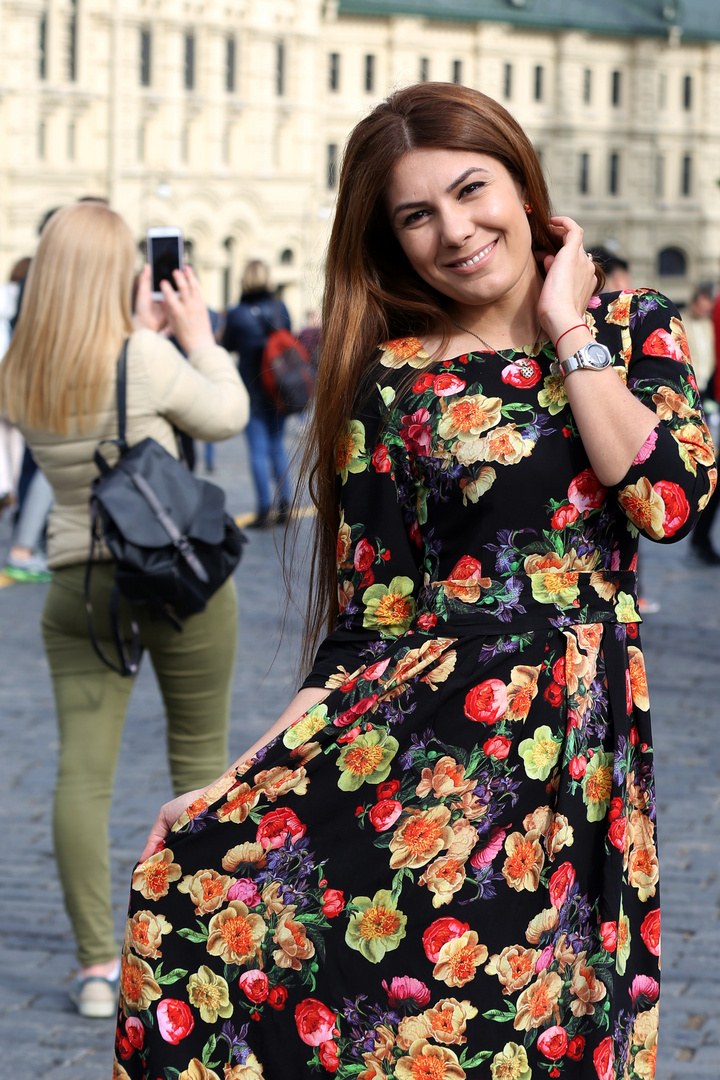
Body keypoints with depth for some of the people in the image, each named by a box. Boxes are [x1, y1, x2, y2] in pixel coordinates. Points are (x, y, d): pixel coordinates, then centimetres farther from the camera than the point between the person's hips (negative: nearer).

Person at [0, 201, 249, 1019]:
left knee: (82, 771, 2)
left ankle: (96, 965, -1)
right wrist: (197, 333, 10)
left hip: (78, 580, 4)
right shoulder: (144, 359, -16)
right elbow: (227, 416, -1)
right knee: (199, 759, 13)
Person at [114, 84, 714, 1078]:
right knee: (193, 877, -19)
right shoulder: (389, 377, 10)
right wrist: (248, 775, 0)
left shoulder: (633, 328, 11)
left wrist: (568, 332, 1)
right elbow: (363, 616, 9)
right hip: (403, 707, 2)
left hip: (571, 720, -1)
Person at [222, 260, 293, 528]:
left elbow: (228, 346, 3)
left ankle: (265, 511, -4)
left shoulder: (237, 314, -11)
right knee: (277, 445, 15)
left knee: (258, 450, -1)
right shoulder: (280, 308, -3)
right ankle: (284, 505, 13)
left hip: (253, 388, -4)